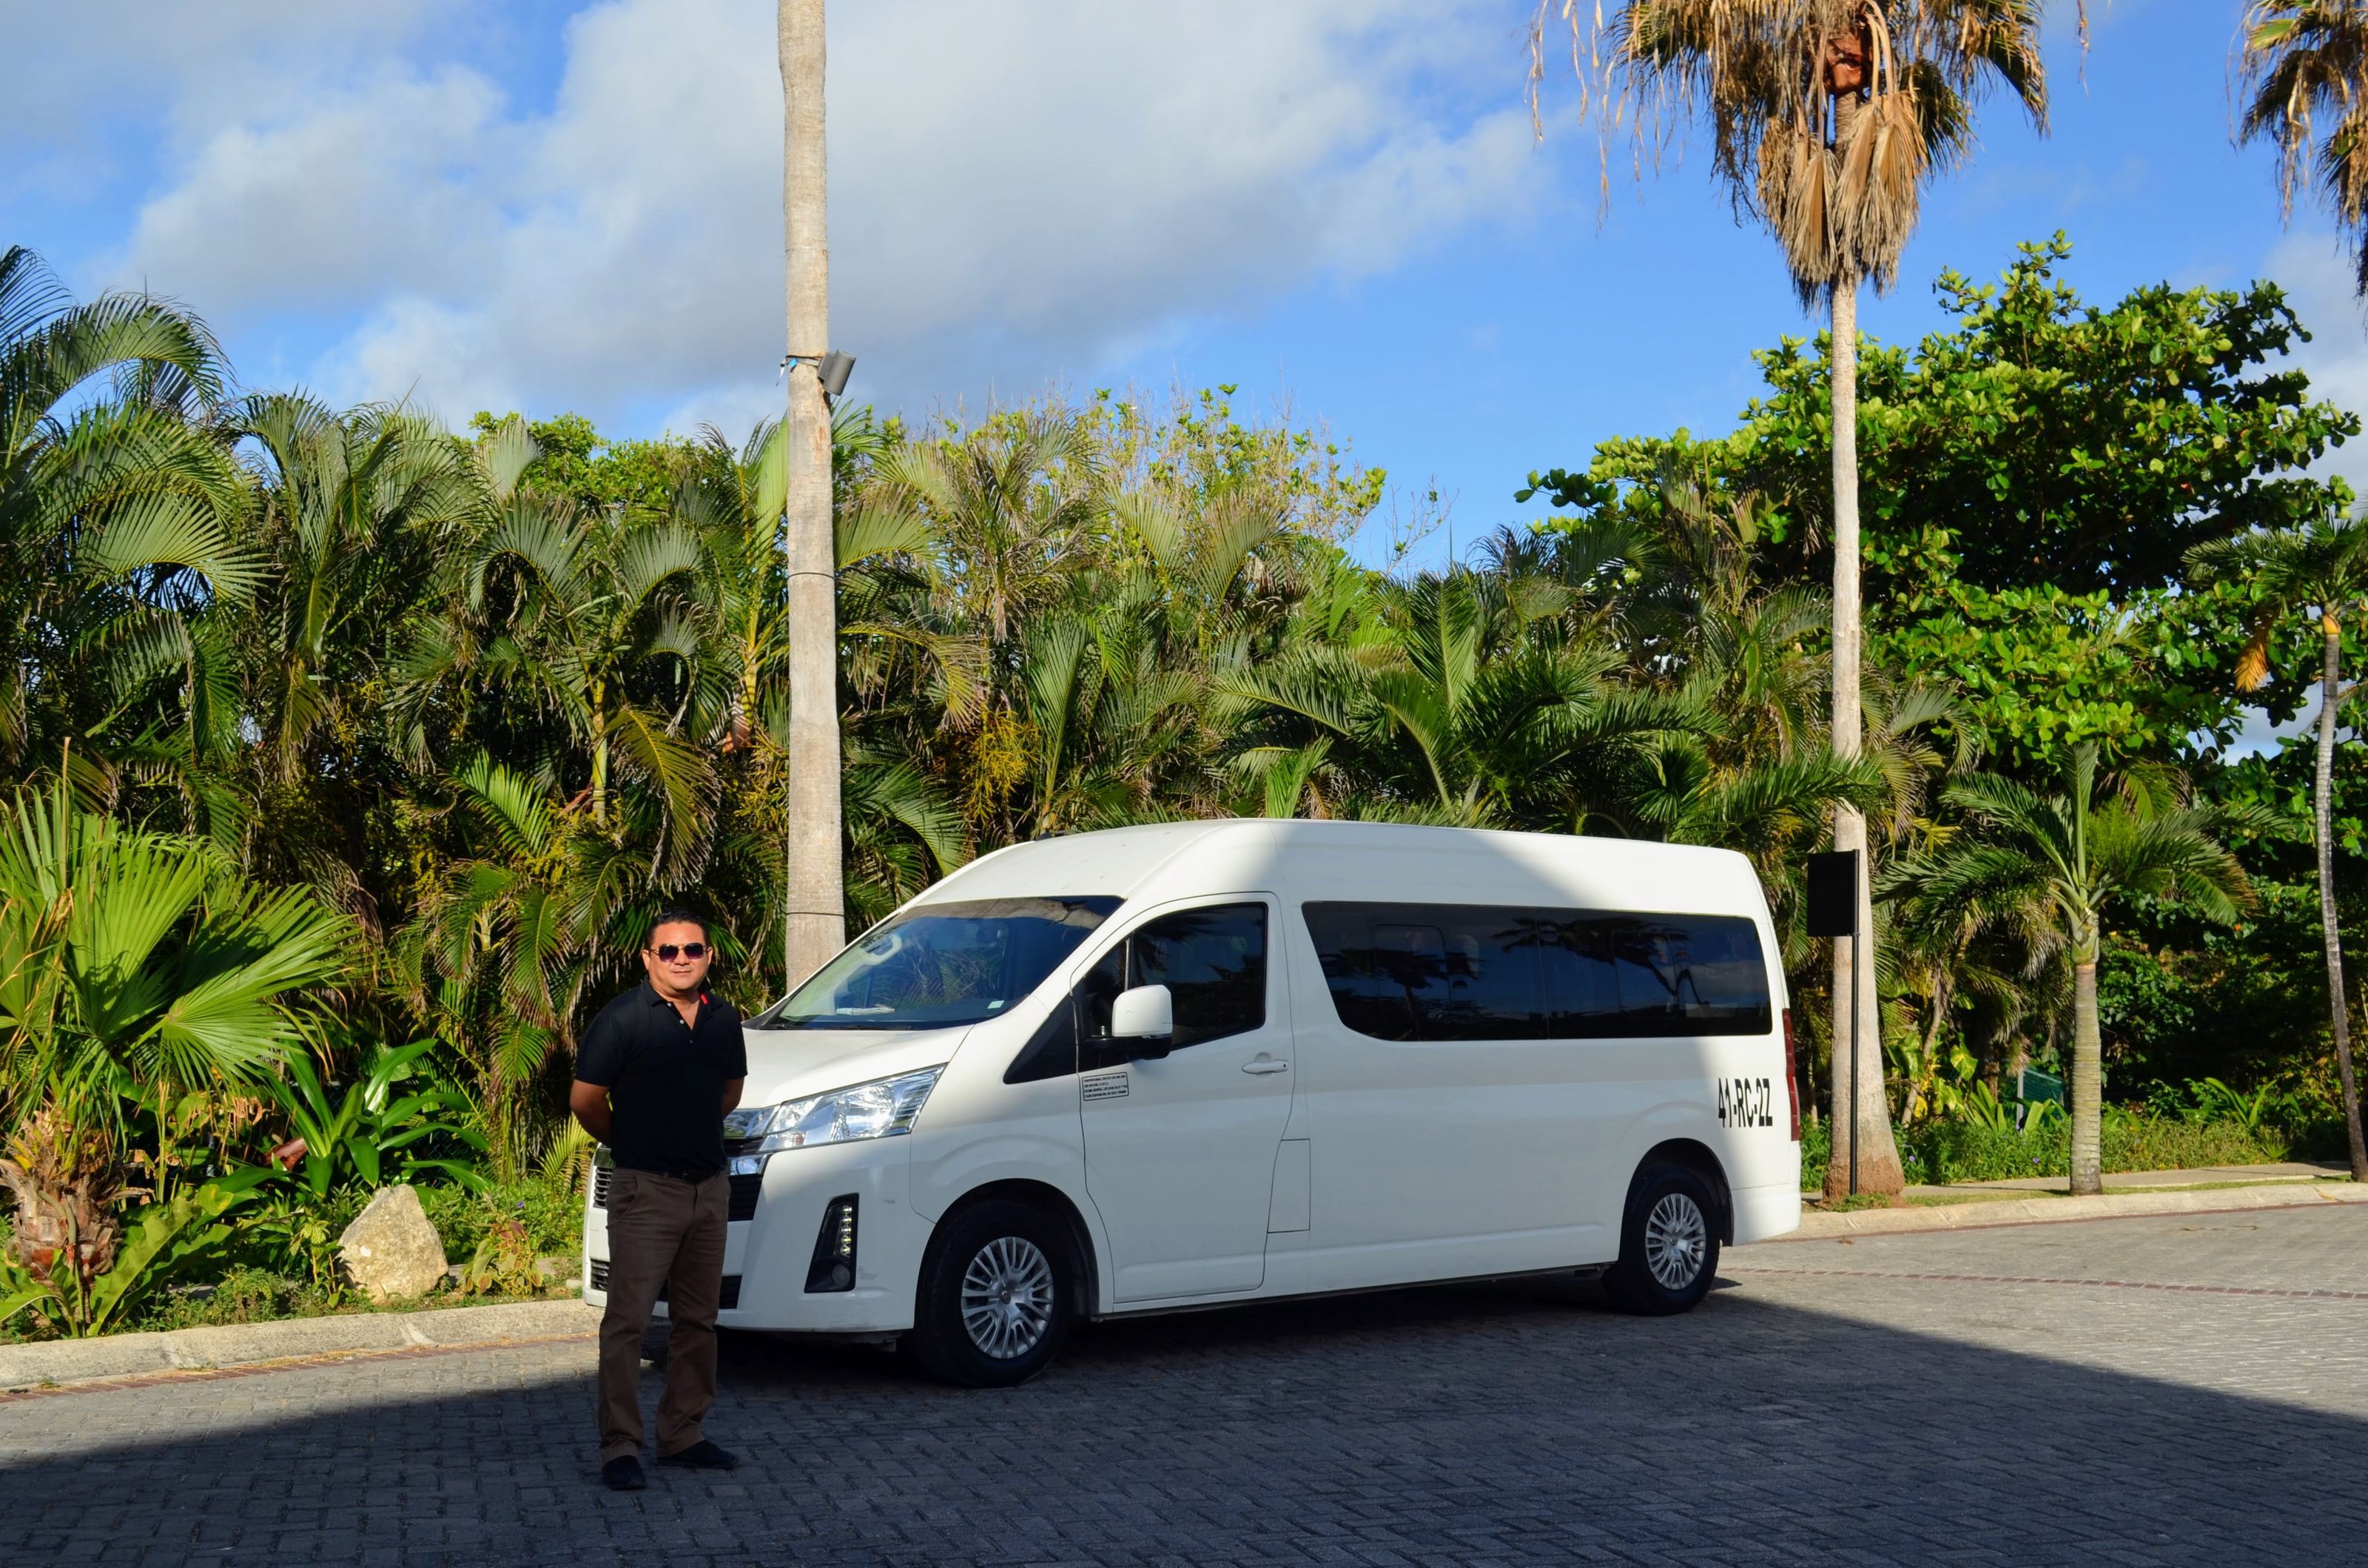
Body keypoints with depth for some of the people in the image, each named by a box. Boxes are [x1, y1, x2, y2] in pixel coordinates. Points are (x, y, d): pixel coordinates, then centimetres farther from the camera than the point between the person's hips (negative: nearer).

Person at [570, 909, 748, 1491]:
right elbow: (585, 1100, -6)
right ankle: (619, 1447, -2)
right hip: (645, 1189, -6)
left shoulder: (723, 1018, 8)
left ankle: (683, 1434, 22)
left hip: (709, 1187, 6)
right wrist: (629, 1143, 7)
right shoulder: (623, 1018, -10)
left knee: (697, 1319, 12)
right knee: (627, 1320, -7)